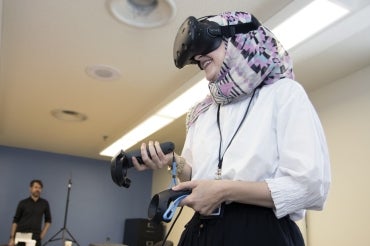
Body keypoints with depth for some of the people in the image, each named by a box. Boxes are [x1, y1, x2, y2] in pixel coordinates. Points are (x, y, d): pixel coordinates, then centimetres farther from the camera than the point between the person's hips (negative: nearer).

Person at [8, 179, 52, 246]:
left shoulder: (44, 203, 4)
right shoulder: (23, 203, -1)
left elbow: (48, 220, 12)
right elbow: (15, 221, 1)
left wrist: (42, 234, 2)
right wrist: (12, 238, -5)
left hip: (35, 238, 1)